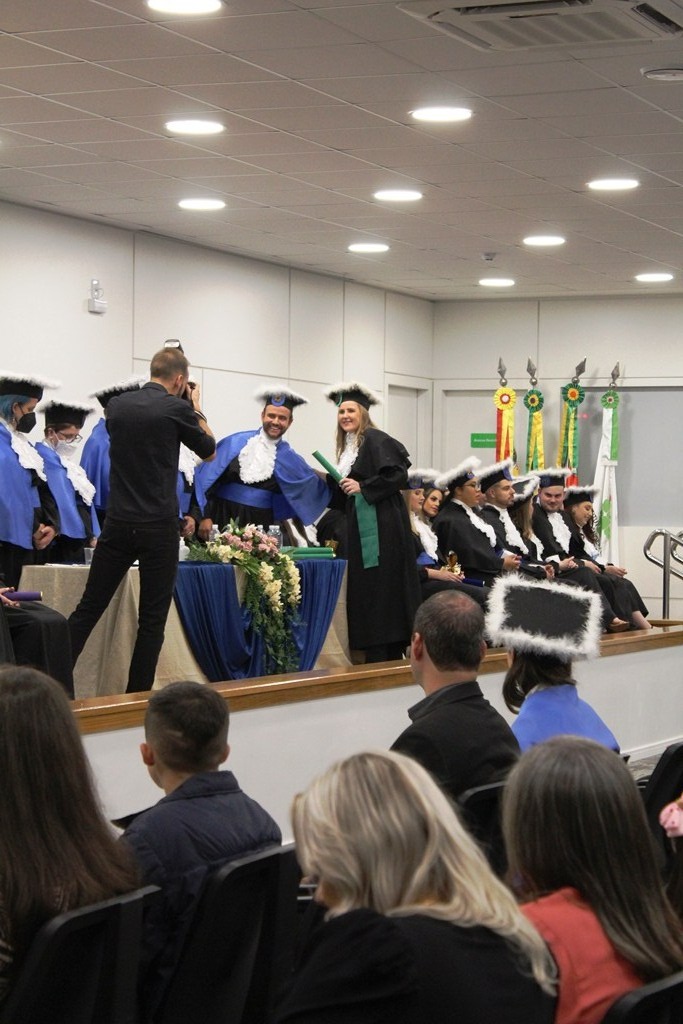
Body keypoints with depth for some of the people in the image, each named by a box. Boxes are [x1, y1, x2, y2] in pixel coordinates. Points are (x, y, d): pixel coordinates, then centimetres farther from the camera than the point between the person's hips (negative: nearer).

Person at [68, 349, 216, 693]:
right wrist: (196, 408, 21)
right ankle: (136, 698, 4)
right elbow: (208, 450, 8)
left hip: (117, 523, 4)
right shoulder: (177, 408, -8)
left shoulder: (117, 405, 6)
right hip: (159, 527, -4)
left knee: (88, 609, 7)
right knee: (152, 618, 4)